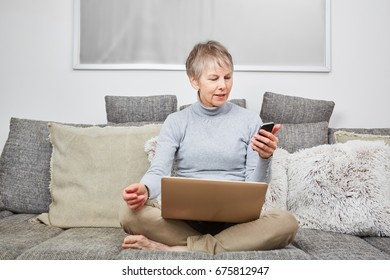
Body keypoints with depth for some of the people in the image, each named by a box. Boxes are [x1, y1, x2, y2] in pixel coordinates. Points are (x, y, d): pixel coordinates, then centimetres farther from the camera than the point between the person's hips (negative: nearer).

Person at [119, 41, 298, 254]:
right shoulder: (176, 122, 9)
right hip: (184, 218, 0)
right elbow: (158, 172, -3)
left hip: (235, 218, 1)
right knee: (129, 213, -27)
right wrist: (143, 189, -26)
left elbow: (255, 186, 4)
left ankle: (177, 249, -24)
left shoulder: (249, 120, 8)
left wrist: (264, 158, -16)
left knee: (286, 222, -30)